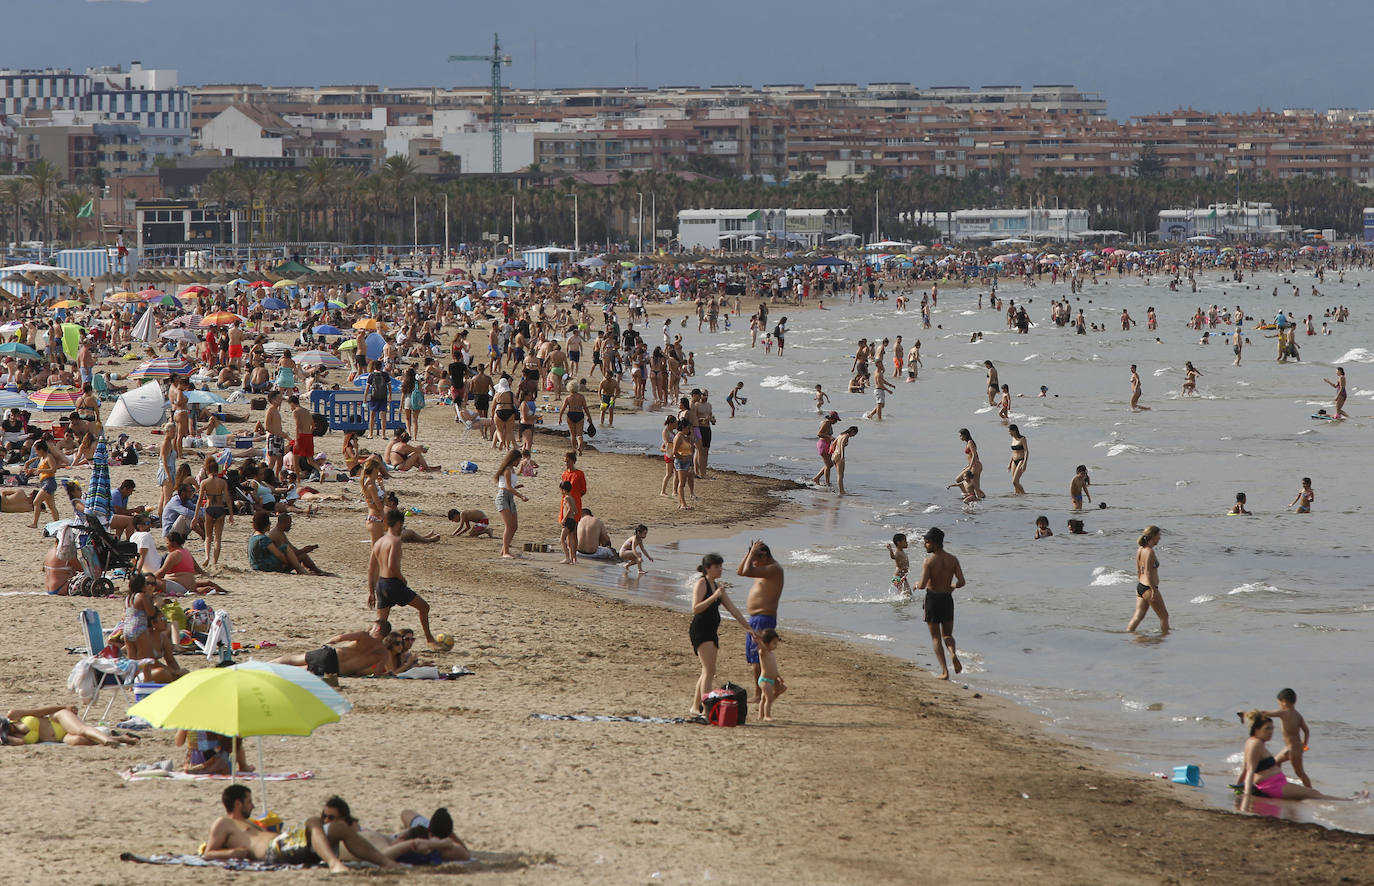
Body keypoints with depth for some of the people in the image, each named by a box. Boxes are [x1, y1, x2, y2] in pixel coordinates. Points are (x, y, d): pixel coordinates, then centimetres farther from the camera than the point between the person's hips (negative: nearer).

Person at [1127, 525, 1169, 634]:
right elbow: (1148, 573, -21)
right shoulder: (1149, 551, -18)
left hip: (1140, 586, 9)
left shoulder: (1140, 549, 9)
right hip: (1149, 588, -9)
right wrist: (1154, 591, -19)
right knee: (1164, 616, 6)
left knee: (1138, 616, 8)